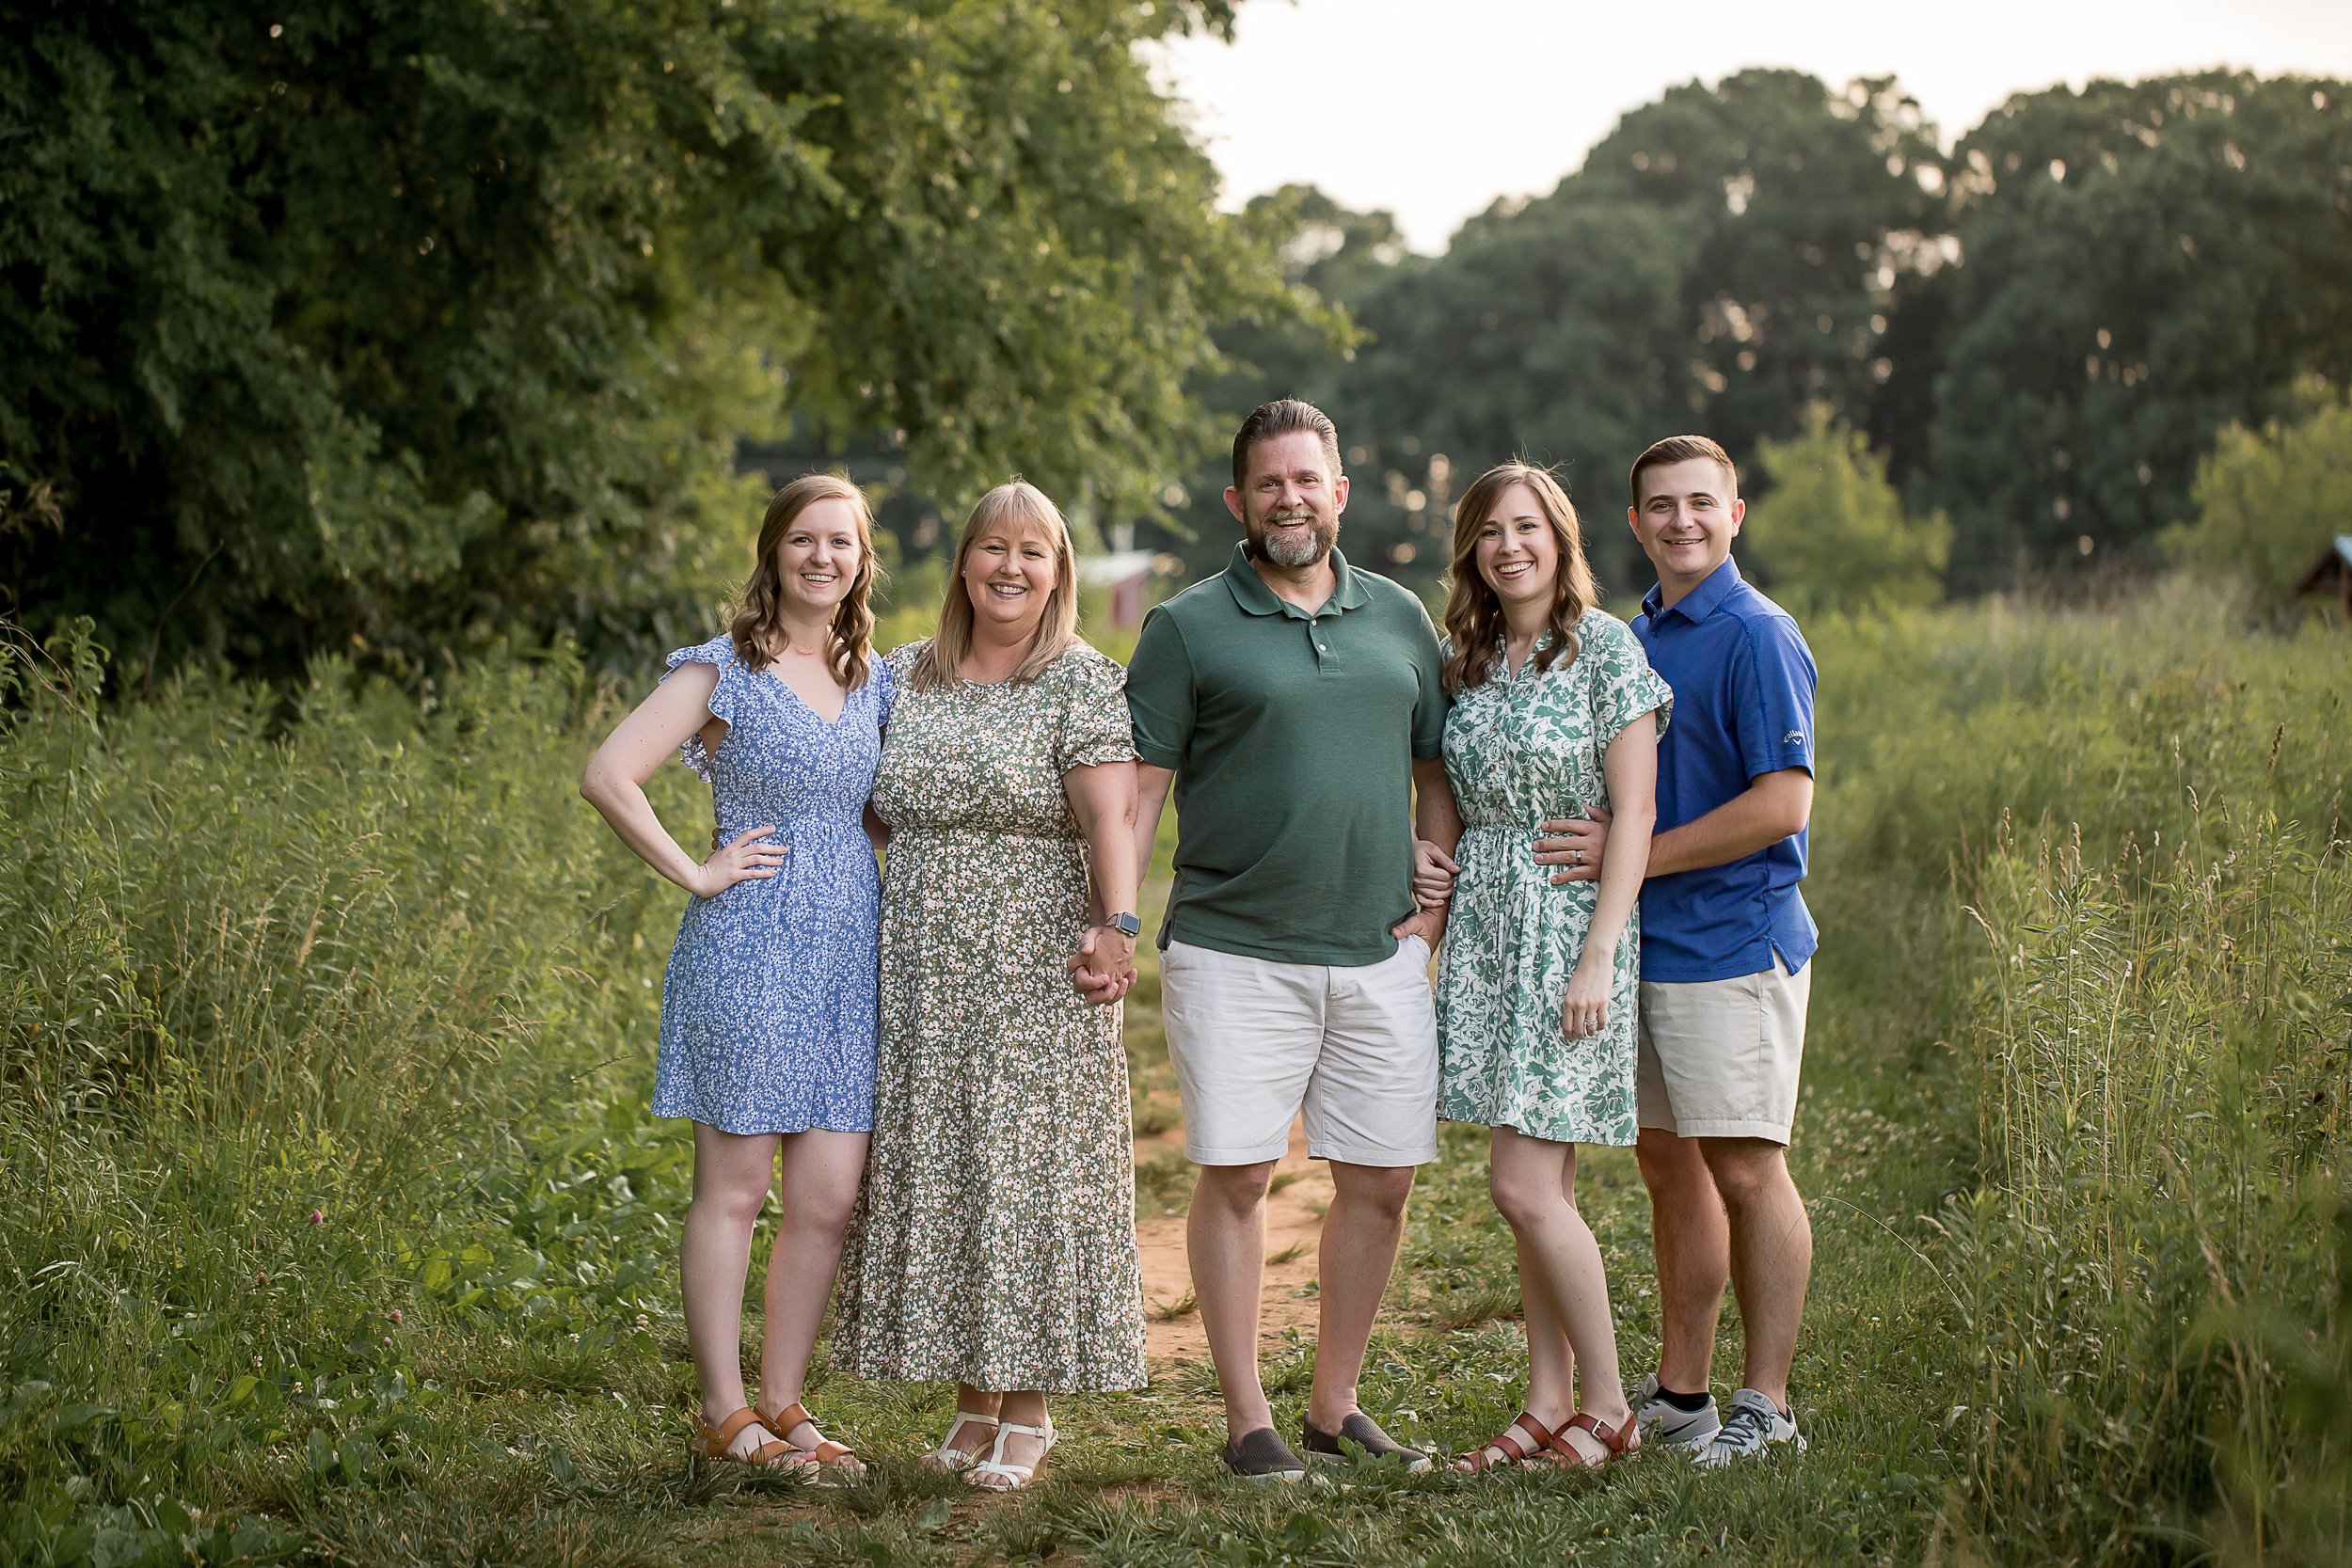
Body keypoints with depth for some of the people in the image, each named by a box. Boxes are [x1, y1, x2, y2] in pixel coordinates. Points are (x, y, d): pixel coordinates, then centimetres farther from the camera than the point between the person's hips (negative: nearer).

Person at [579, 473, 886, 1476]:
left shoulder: (876, 681, 13)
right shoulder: (722, 670, -5)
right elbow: (608, 777, -13)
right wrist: (695, 873, -12)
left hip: (850, 960, 5)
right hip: (748, 954, -5)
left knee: (829, 1198, 4)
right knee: (734, 1188, 1)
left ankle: (782, 1403, 17)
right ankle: (725, 1413, 9)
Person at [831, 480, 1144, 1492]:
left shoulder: (1084, 682, -2)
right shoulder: (905, 676, 12)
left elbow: (1109, 816, -13)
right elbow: (869, 807, 22)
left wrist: (1116, 925, -26)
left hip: (1037, 984, -5)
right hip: (922, 981, 5)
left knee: (1028, 1173, -2)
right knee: (931, 1173, 6)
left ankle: (1029, 1411, 8)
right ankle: (973, 1397, 17)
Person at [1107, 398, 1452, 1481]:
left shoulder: (1398, 618, 12)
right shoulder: (1189, 628, 1)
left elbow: (1437, 770, 19)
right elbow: (1141, 786, -1)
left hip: (1378, 953, 4)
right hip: (1232, 953, -4)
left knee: (1379, 1182, 6)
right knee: (1234, 1178, -4)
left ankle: (1334, 1405, 20)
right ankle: (1247, 1420, 7)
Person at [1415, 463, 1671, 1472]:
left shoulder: (1605, 648, -8)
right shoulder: (1466, 659, 11)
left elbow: (1633, 813, -11)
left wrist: (1598, 957, -16)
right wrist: (1430, 857, 5)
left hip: (1569, 924, -6)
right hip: (1484, 927, 6)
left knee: (1524, 1183, -10)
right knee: (1544, 1188, 9)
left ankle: (1606, 1407, 2)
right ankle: (1548, 1405, 14)